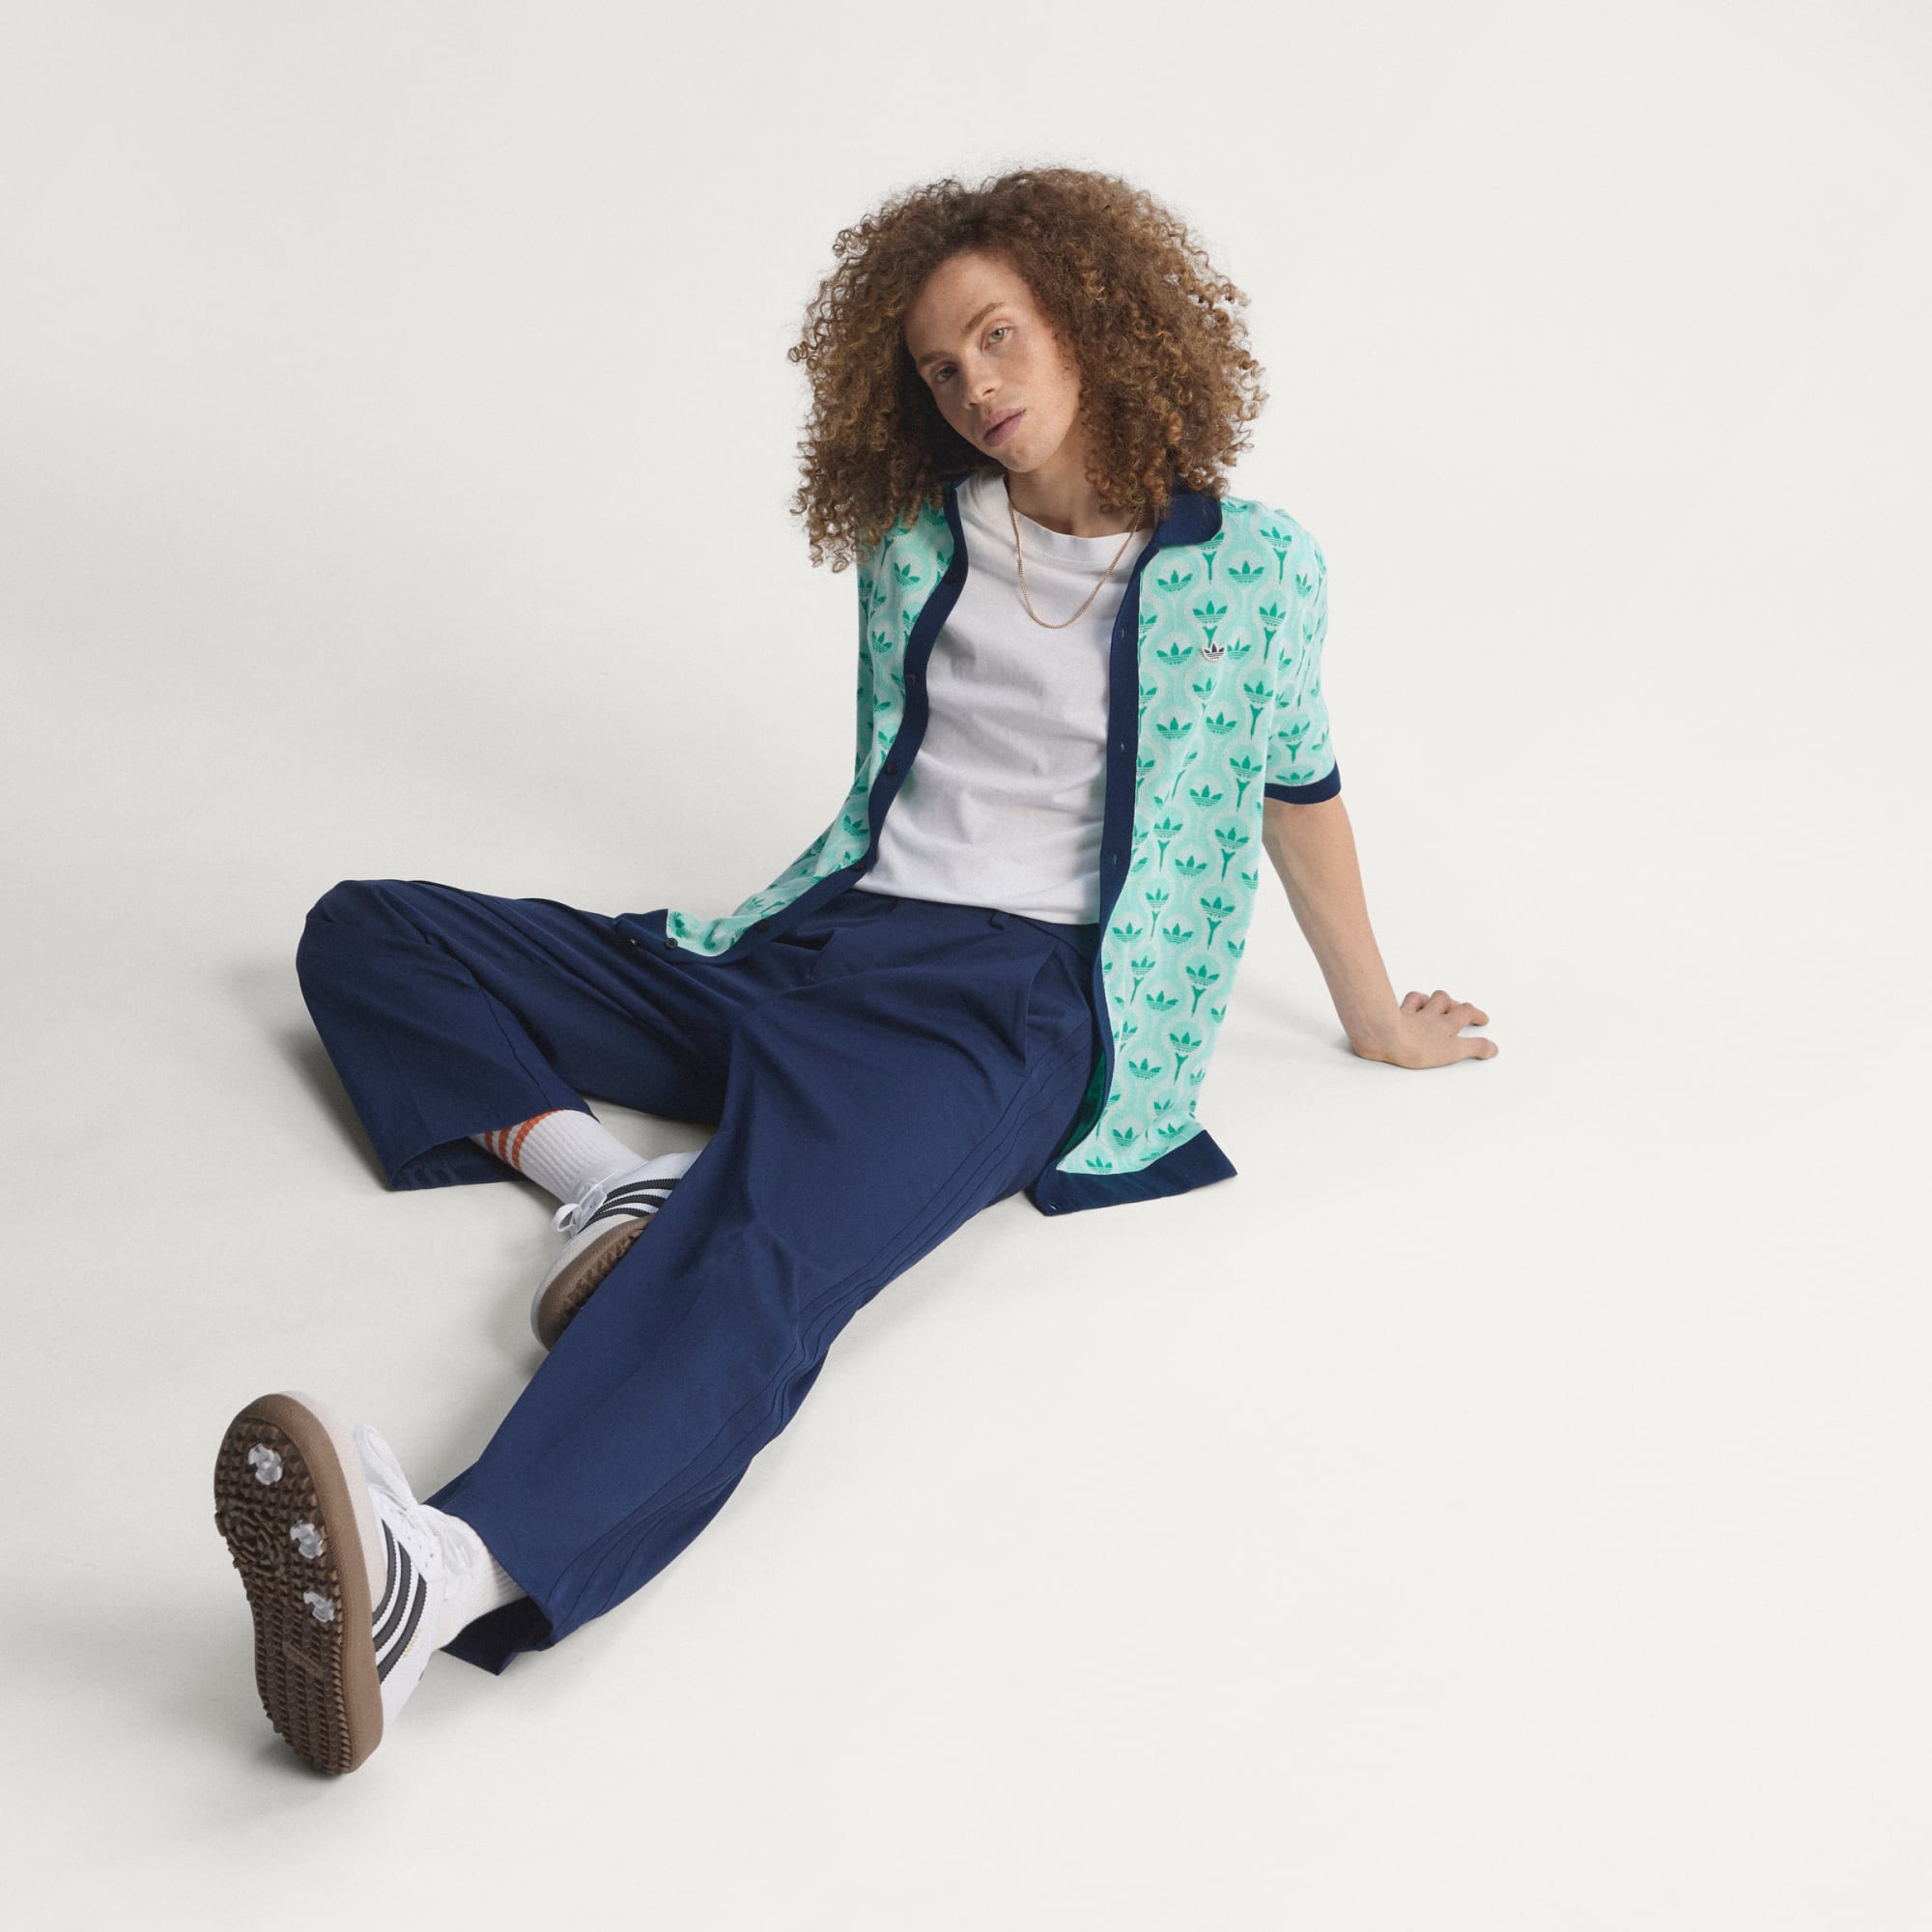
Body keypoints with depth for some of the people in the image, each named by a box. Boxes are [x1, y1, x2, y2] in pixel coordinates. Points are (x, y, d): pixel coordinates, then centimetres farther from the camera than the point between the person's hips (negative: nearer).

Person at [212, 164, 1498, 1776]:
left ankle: (448, 1576, -63)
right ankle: (604, 1173, -26)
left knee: (760, 1255, -39)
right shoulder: (917, 539, 16)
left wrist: (1377, 1021, 29)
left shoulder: (1253, 568, 4)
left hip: (1010, 996, -6)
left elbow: (1300, 792, 18)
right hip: (817, 941, 7)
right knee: (366, 932, -1)